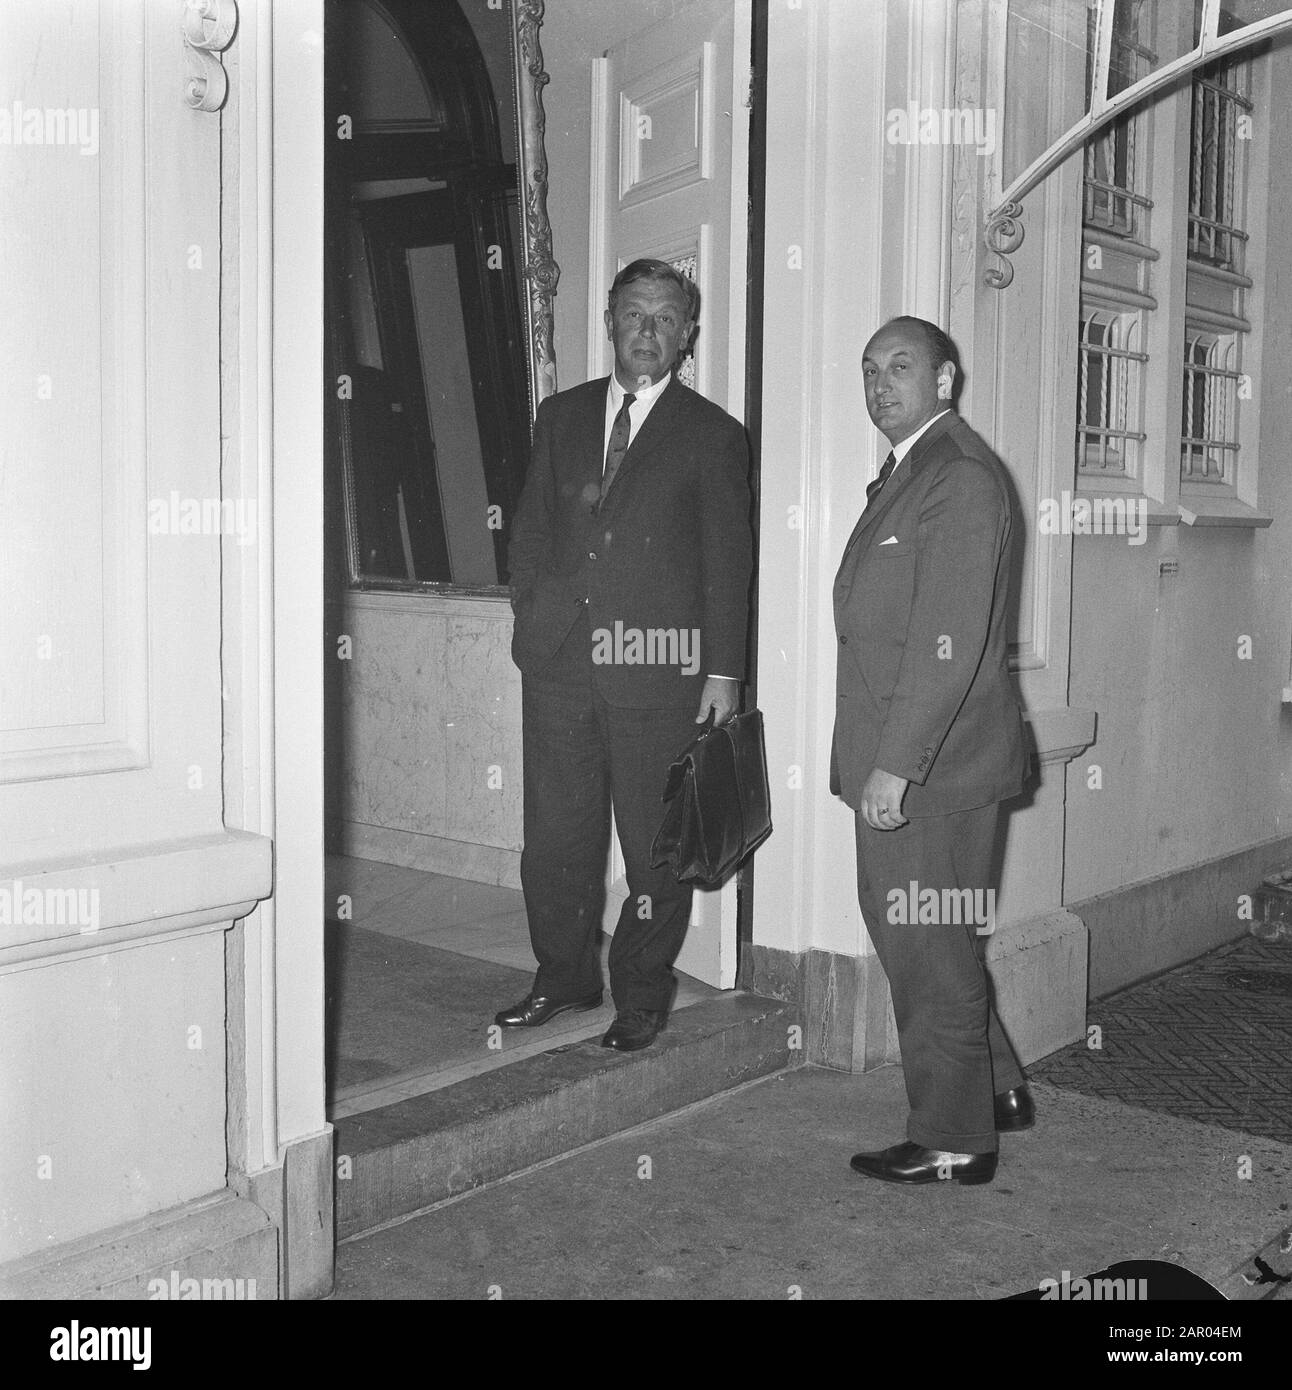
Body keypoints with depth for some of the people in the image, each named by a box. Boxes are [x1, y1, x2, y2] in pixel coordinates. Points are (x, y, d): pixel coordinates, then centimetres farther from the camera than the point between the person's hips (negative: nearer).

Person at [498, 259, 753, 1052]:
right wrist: (534, 615, 4)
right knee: (555, 836, 9)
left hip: (658, 668, -3)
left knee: (654, 845, 4)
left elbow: (729, 562, 1)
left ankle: (642, 999, 19)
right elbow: (530, 530, 17)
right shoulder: (562, 417, 14)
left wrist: (724, 671, -4)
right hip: (559, 661, 4)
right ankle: (564, 978, 26)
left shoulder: (712, 435, 3)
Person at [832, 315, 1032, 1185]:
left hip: (932, 763, -10)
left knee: (930, 952, 1)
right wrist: (881, 760, 14)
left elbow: (949, 640, -22)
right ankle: (997, 1089, 35)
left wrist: (896, 764, -23)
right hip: (896, 758, 10)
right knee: (904, 933, 19)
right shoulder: (905, 473, 17)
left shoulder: (961, 477, -15)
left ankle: (954, 1143, 17)